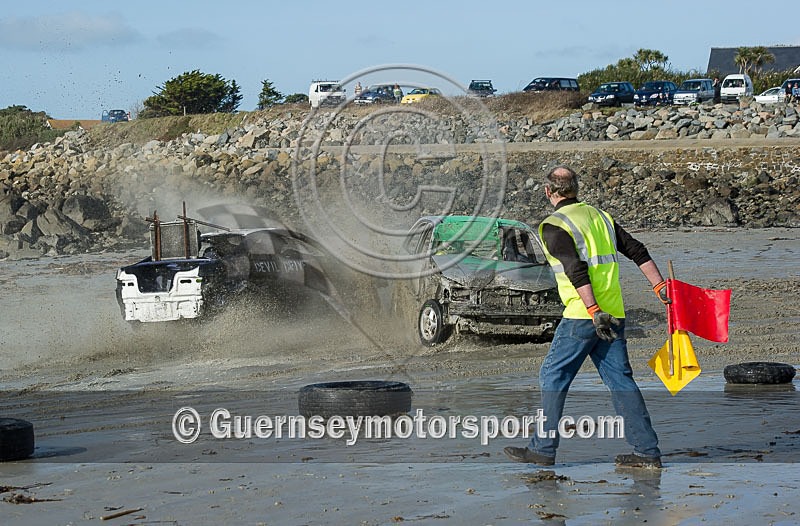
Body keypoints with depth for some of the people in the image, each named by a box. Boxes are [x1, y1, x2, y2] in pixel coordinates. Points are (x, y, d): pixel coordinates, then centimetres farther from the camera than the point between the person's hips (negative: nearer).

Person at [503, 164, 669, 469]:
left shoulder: (553, 226, -7)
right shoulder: (600, 216, 15)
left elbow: (576, 270, -19)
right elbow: (637, 252, 13)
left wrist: (593, 311, -23)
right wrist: (660, 287, 14)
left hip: (583, 317, -7)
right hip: (614, 315, 7)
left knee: (553, 377, 4)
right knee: (620, 380, 8)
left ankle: (543, 449, 5)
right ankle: (647, 452, 4)